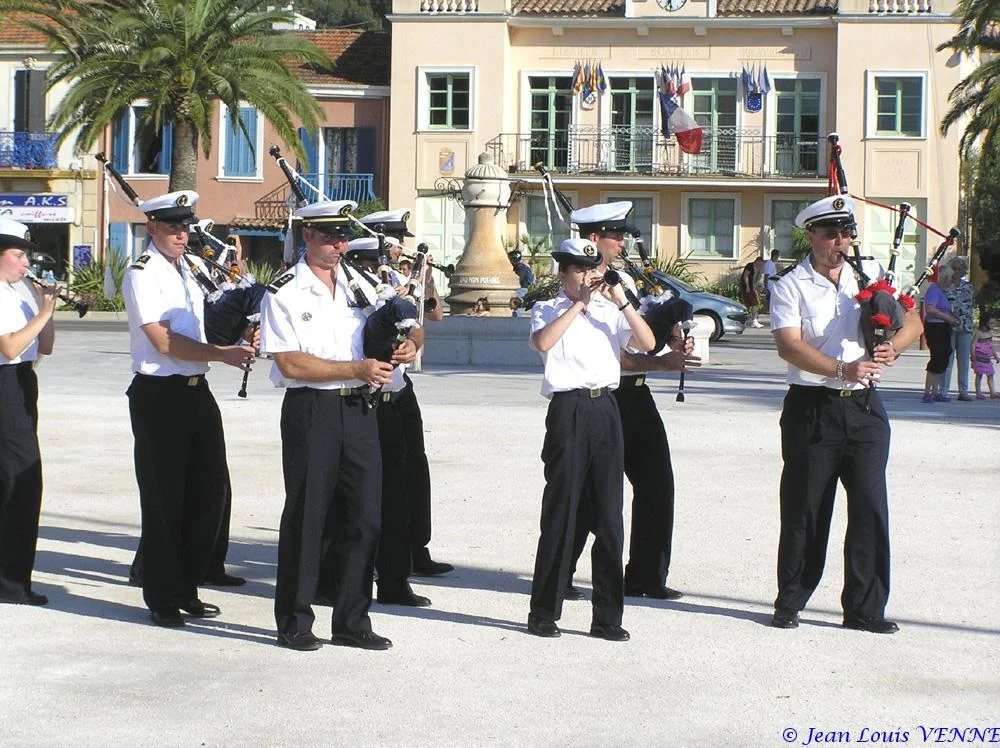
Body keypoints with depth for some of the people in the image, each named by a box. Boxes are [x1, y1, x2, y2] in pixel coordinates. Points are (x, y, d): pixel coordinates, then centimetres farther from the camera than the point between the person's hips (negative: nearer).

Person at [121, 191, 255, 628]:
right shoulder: (142, 275, -10)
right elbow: (164, 341, -17)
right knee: (164, 500, 0)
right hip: (158, 395, -7)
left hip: (197, 392, 7)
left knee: (211, 490, 9)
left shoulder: (194, 269, 13)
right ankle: (162, 599, 10)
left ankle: (187, 588, 21)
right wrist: (221, 354, -23)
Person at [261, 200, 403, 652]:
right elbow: (292, 364, -13)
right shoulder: (284, 294, -4)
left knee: (364, 516, 5)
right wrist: (358, 369, -16)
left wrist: (397, 351, 0)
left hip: (356, 410, 5)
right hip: (310, 411, -5)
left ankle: (351, 622, 16)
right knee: (306, 515, 1)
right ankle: (294, 623, 13)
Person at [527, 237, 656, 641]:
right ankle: (543, 613, 8)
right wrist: (579, 303, -14)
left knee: (609, 515, 4)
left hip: (605, 410, 4)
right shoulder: (549, 310, 5)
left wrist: (622, 302, -5)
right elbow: (542, 342, -17)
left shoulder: (609, 311, 16)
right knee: (560, 513, -1)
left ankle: (607, 616, 10)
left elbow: (647, 344, 3)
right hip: (569, 409, -4)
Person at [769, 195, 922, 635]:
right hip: (812, 408, -3)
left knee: (871, 508, -1)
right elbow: (789, 345, -14)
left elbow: (911, 321, 8)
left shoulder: (870, 276, 10)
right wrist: (842, 369, -26)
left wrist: (893, 346, -14)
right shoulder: (790, 286, -2)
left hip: (864, 407, 3)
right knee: (805, 509, 4)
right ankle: (790, 603, 18)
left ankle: (865, 608, 7)